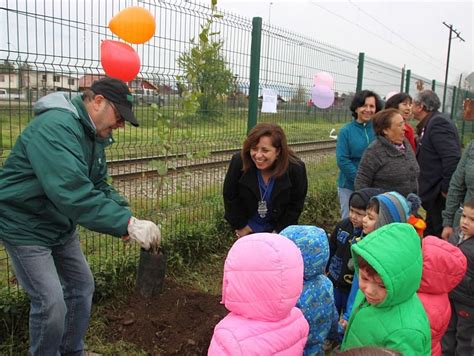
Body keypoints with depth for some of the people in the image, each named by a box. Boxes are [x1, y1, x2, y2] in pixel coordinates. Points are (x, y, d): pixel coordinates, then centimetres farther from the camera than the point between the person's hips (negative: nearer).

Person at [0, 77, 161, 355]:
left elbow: (98, 185, 3)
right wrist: (127, 223, -42)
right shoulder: (55, 127, -29)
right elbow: (73, 193, -41)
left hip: (61, 225, 9)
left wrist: (126, 217, -15)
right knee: (51, 302, -9)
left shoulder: (94, 134, 2)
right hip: (26, 225, -9)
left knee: (82, 286, 15)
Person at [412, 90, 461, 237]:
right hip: (433, 195, 10)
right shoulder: (430, 123, 13)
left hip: (441, 197, -10)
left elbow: (452, 158, -25)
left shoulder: (439, 123, -16)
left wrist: (446, 189, -21)